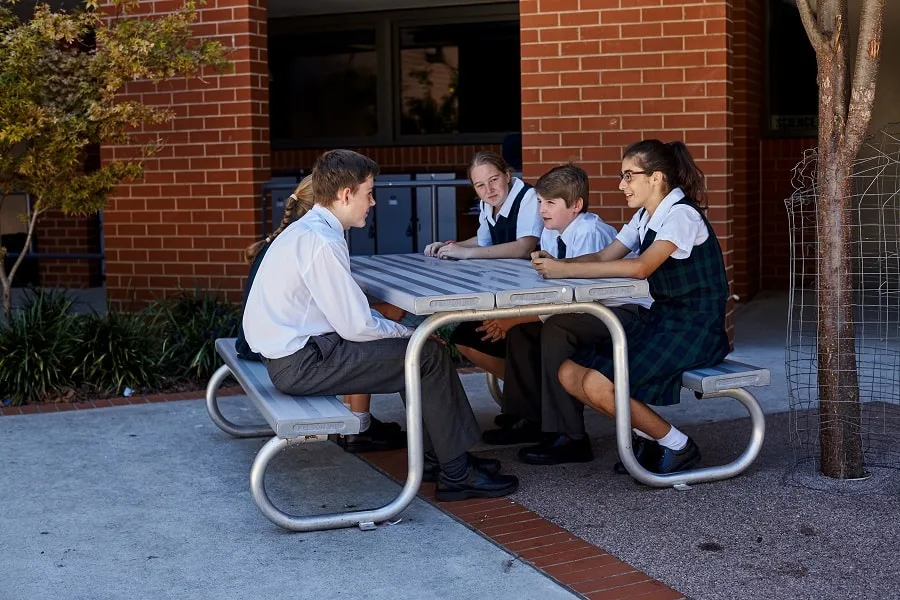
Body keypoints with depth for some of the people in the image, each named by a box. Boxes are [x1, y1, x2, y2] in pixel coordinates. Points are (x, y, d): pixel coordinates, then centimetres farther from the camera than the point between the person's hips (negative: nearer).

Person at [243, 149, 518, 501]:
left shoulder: (307, 230, 11)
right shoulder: (321, 241, -20)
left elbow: (346, 312, 15)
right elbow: (355, 325, -21)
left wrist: (401, 330, 5)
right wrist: (406, 333, -4)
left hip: (291, 353, 10)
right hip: (301, 364, -10)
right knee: (430, 356, -7)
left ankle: (437, 457, 21)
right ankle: (456, 474, 3)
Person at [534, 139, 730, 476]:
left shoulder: (681, 215, -17)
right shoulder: (645, 217, 13)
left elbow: (641, 267, -31)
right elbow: (604, 257, 8)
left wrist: (566, 270, -31)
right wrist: (557, 264, -11)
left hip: (695, 328, -9)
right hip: (660, 319, 9)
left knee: (598, 385, -22)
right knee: (570, 375, -3)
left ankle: (678, 447, -3)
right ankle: (648, 436, 10)